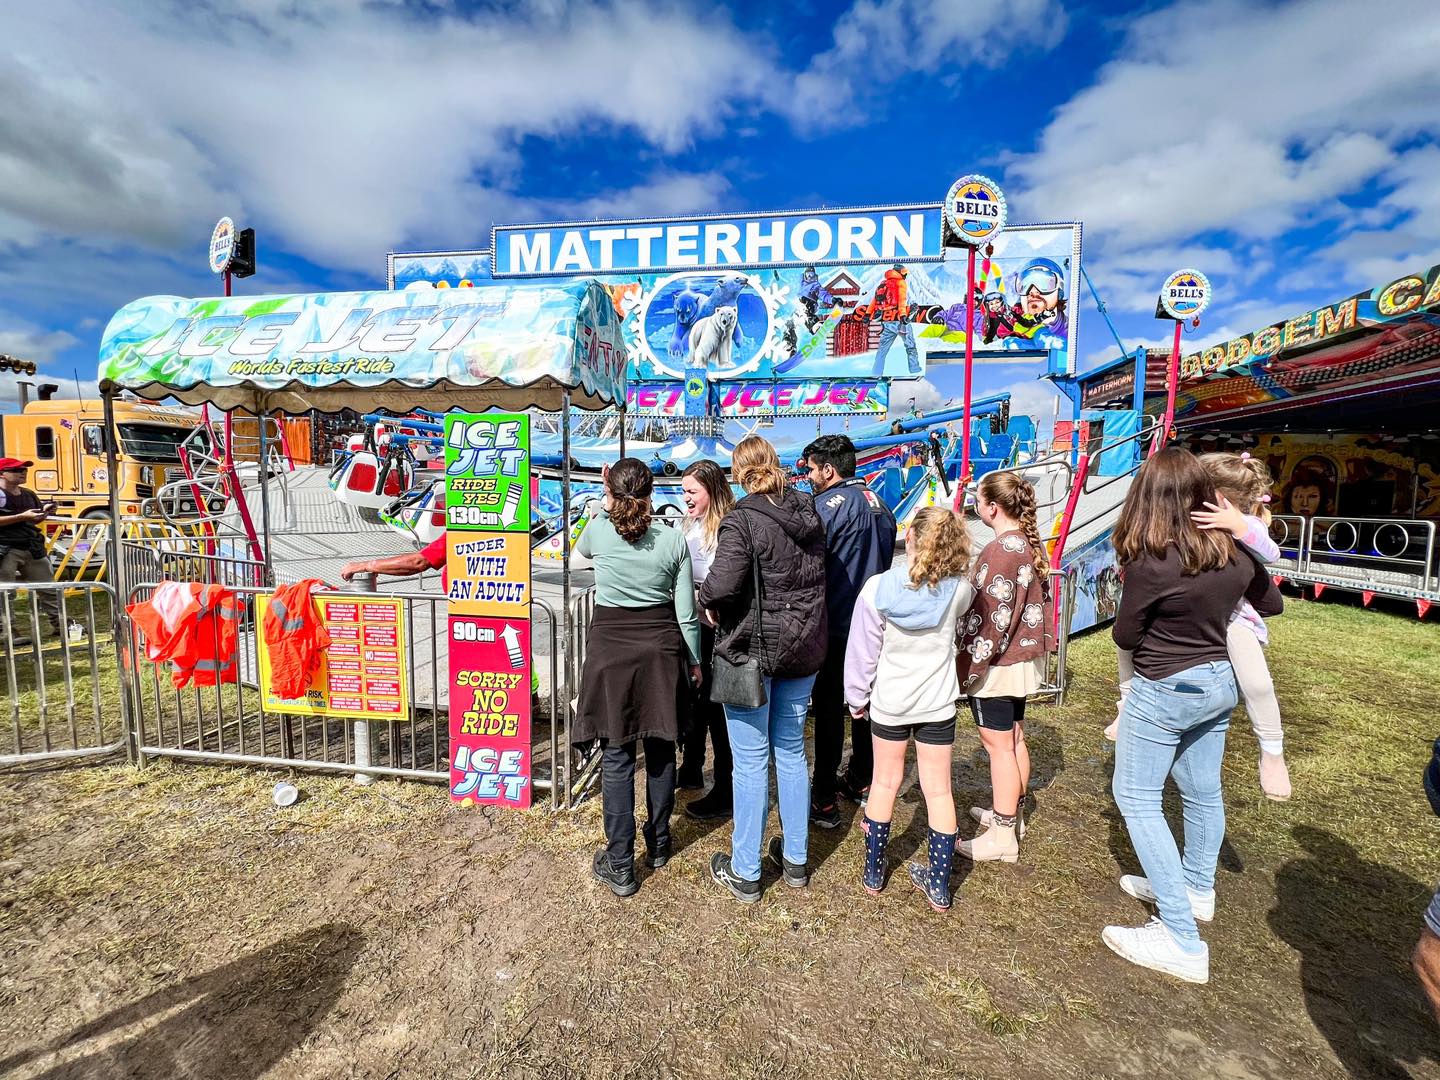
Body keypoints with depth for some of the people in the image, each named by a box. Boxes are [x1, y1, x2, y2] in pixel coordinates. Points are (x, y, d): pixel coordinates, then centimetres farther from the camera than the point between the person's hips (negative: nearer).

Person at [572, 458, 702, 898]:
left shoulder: (598, 530, -7)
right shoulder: (674, 538, -5)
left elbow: (580, 549, 21)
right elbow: (686, 612, -2)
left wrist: (607, 509, 25)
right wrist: (694, 660, 10)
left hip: (611, 649, -1)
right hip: (661, 648, 2)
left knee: (617, 755, 6)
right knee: (661, 749, 16)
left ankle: (620, 865, 15)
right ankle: (658, 843, 34)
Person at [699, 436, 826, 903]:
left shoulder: (743, 519, -17)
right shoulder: (809, 512, 3)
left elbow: (722, 585, -28)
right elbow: (819, 574, 10)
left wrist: (707, 600, -8)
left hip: (751, 649, -6)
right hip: (804, 650, 6)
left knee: (750, 760, 6)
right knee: (791, 751, 19)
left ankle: (745, 872, 22)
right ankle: (795, 859, 34)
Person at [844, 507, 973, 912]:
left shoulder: (877, 588, -17)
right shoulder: (959, 589, -14)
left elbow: (862, 650, -9)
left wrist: (857, 697, 4)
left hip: (888, 701, 0)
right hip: (938, 702, 0)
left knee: (885, 781, 17)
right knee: (938, 789, 13)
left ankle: (873, 871, 31)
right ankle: (939, 885, 26)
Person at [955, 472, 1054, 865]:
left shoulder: (1000, 550, -22)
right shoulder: (1031, 543, 6)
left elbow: (990, 619, -23)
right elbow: (1036, 601, 13)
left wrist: (969, 666, -17)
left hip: (998, 664, -9)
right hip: (1026, 658, 9)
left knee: (999, 745, 2)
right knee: (1014, 738, 20)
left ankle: (1002, 837, 14)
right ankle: (1011, 814, 36)